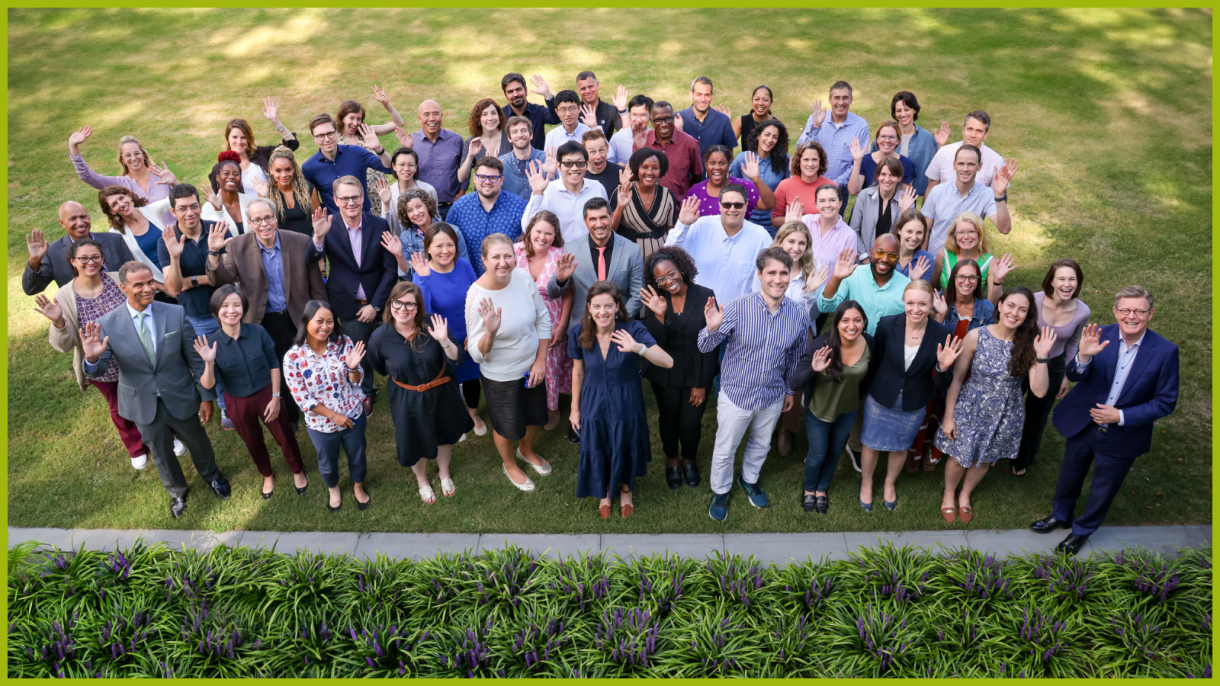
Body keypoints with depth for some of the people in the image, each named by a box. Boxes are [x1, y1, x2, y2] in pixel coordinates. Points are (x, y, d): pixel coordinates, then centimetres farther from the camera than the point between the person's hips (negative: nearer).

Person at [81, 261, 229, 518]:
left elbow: (196, 359, -8)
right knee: (160, 452, 22)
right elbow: (98, 371, -14)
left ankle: (211, 475, 56)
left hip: (181, 398, 0)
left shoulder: (176, 314, -16)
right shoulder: (107, 324, -16)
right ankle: (177, 491, 52)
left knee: (198, 442, 23)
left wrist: (206, 397, -5)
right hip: (143, 405, 0)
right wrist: (92, 359, -38)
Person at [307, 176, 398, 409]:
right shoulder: (328, 226, -8)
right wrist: (318, 236, -41)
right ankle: (366, 393, 33)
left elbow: (390, 270, -5)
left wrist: (375, 304, -9)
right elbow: (311, 260, -21)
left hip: (377, 302, 0)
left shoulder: (379, 225, -7)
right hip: (349, 305, 0)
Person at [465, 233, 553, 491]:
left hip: (532, 366, 4)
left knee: (535, 415, 27)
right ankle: (509, 464, 52)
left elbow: (543, 320, -2)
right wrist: (490, 332, -42)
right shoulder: (477, 297, -27)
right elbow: (476, 354, -23)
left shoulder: (524, 279, -16)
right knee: (507, 426, 19)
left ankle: (526, 450, 61)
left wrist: (541, 360, -5)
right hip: (500, 377, -4)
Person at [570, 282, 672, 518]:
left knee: (625, 450, 19)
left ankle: (626, 490, 51)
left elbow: (668, 362, -31)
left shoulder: (632, 330, -22)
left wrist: (638, 348, -48)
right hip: (594, 405, 1)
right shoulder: (579, 334, -15)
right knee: (598, 451, 18)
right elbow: (578, 372, 0)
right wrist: (575, 408, 8)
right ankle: (605, 492, 50)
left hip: (626, 405, -1)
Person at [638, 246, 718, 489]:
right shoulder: (653, 300, -12)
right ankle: (672, 459, 47)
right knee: (668, 419, 18)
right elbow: (654, 343, -16)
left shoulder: (705, 296, -15)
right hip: (664, 375, 1)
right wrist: (659, 316, -33)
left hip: (696, 373, -1)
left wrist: (702, 384, -8)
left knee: (691, 423, 5)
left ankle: (689, 459, 38)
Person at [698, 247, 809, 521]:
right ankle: (720, 492, 43)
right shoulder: (737, 308, -24)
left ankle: (749, 479, 56)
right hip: (736, 395, -3)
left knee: (761, 445, 27)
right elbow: (705, 347, -21)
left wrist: (790, 389, 15)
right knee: (725, 450, 16)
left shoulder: (800, 316, -13)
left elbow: (796, 356, 5)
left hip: (773, 397, 3)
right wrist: (712, 328, -43)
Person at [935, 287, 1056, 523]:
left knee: (984, 460, 23)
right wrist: (949, 416, -8)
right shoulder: (976, 337, -20)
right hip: (970, 411, -2)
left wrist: (1042, 357, -31)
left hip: (1004, 417, 2)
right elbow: (956, 378, -11)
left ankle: (965, 495, 52)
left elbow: (1039, 391, -19)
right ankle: (948, 494, 47)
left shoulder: (1028, 344, -16)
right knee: (959, 458, 16)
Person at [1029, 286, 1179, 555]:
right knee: (1070, 476, 25)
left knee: (1103, 490, 20)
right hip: (1083, 425, 2)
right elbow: (1074, 375, -21)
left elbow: (1166, 402, -13)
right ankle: (1061, 516, 53)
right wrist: (1083, 356, -42)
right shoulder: (1100, 336, -16)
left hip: (1121, 437, -1)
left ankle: (1082, 531, 46)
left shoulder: (1165, 351, -19)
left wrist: (1121, 416, -22)